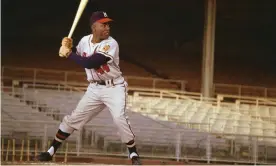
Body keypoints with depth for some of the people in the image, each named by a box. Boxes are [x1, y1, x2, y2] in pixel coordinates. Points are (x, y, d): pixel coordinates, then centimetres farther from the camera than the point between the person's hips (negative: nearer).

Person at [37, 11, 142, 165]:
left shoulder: (111, 44, -22)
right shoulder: (85, 41, -2)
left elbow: (89, 63, -30)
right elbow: (78, 59, 15)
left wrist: (68, 53, -21)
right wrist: (68, 48, -4)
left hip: (114, 88, -5)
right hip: (94, 89, 5)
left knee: (119, 118, -26)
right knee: (73, 118, 6)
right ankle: (51, 151, 19)